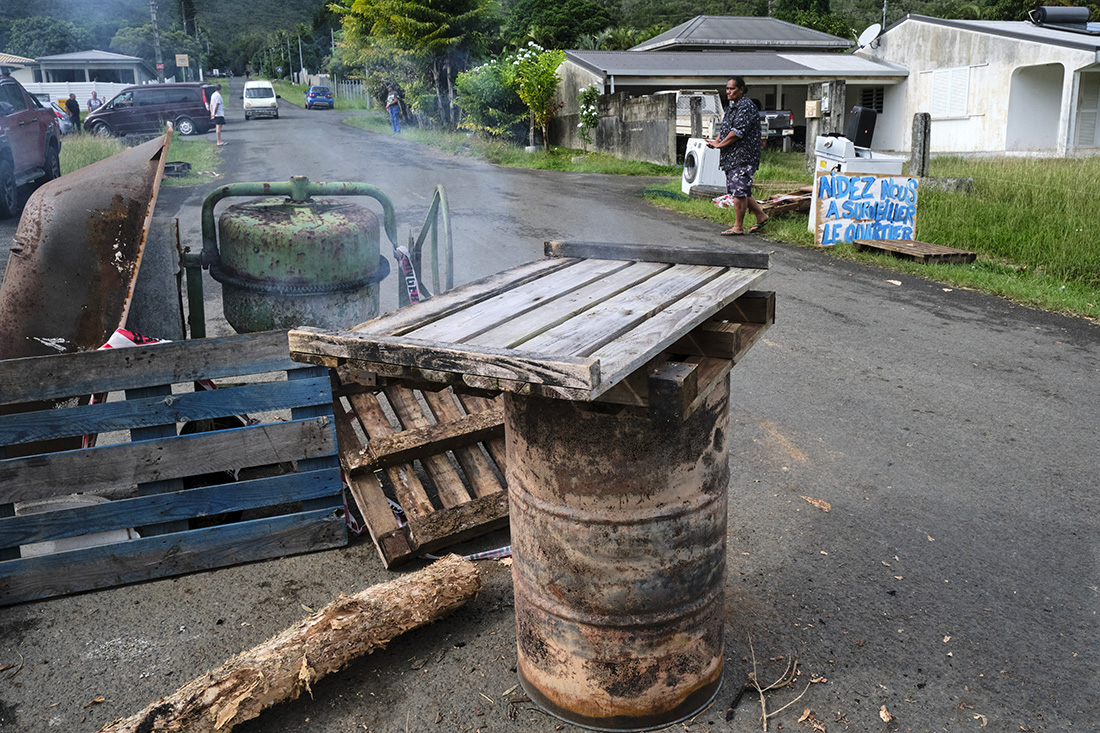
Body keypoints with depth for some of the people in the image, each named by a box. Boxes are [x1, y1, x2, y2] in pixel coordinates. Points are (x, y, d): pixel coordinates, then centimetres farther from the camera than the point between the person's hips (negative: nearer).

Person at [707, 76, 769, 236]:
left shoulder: (747, 107, -13)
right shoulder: (732, 107, 18)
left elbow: (737, 132, -21)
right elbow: (724, 127, 22)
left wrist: (719, 144, -14)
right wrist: (717, 140, 2)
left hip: (743, 156, -10)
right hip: (732, 157, 10)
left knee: (739, 191, -8)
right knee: (741, 191, 14)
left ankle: (738, 227, -1)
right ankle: (761, 216, 27)